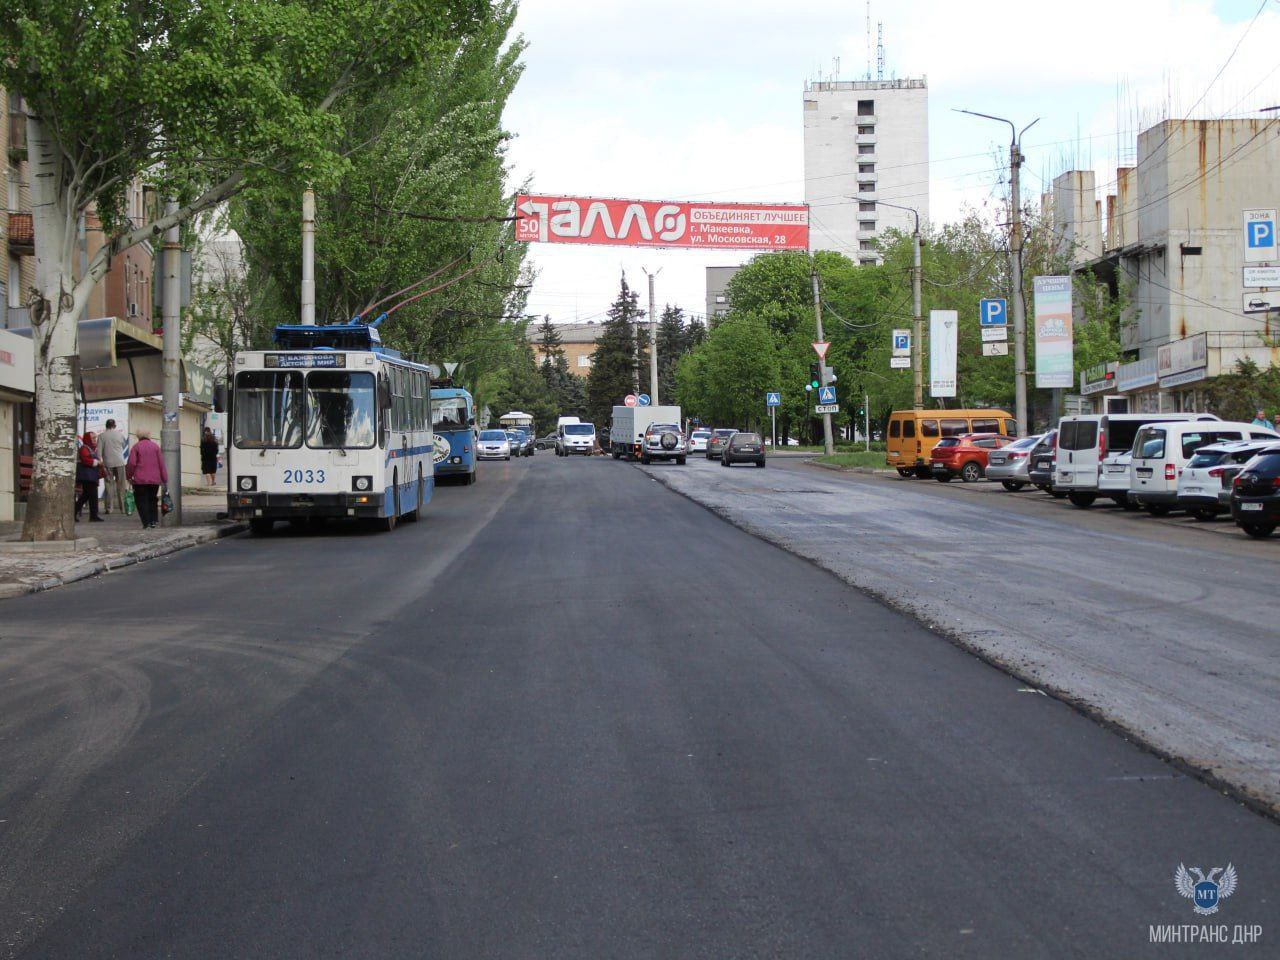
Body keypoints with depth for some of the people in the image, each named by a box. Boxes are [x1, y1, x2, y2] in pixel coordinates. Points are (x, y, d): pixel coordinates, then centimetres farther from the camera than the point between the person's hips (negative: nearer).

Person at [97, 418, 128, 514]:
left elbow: (99, 451, -3)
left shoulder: (102, 436, 1)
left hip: (108, 463, 0)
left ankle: (108, 508, -2)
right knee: (121, 485, 6)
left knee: (109, 485, 2)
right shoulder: (120, 434, 4)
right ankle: (122, 508, 6)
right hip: (119, 462, 0)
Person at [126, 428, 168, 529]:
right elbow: (161, 463, 2)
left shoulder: (136, 447, -3)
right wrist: (164, 478, 5)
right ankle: (154, 521, 8)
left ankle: (147, 523, -3)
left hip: (140, 480, -3)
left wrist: (129, 475, 5)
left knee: (142, 502, 3)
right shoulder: (155, 446, 4)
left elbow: (132, 463, -9)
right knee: (152, 500, 16)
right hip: (155, 479, 3)